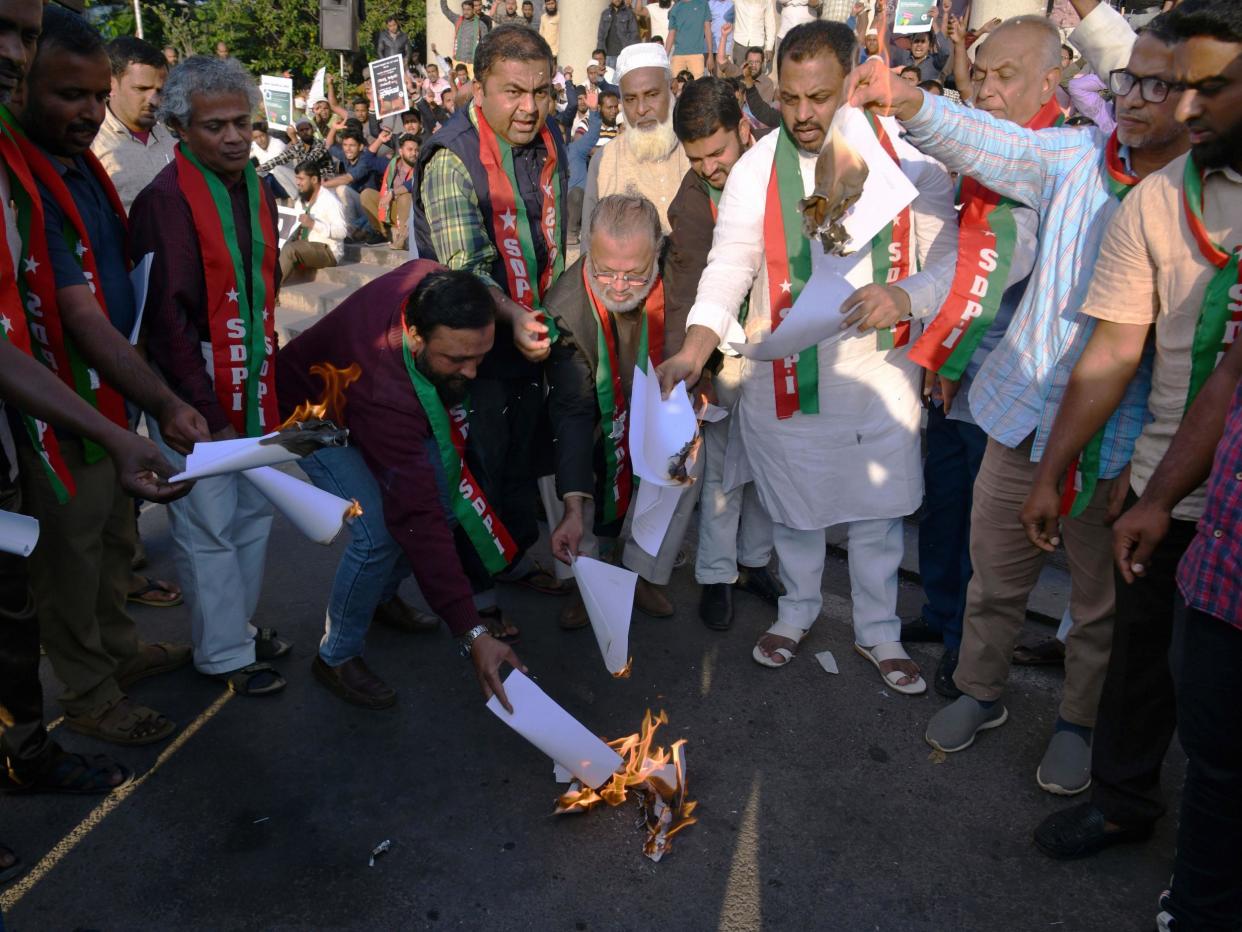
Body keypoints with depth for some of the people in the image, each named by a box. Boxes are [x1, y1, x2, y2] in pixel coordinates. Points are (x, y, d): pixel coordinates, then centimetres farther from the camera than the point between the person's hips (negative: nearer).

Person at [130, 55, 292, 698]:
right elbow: (170, 321, -19)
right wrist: (209, 416, -18)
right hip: (196, 397, -8)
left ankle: (239, 625, 35)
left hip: (252, 388, 8)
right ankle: (223, 655, 18)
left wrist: (271, 372, 14)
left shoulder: (256, 191, 8)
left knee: (254, 513, 18)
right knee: (208, 529, 3)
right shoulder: (165, 201, -17)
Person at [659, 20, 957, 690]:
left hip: (881, 368, 1)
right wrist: (694, 349, -28)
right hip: (785, 373, 0)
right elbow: (729, 266, -13)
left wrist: (905, 296, -23)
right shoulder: (757, 169, -7)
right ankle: (797, 610, 41)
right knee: (792, 504, 15)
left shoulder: (908, 156, -5)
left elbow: (950, 257, -2)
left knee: (879, 508, 13)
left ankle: (878, 631, 34)